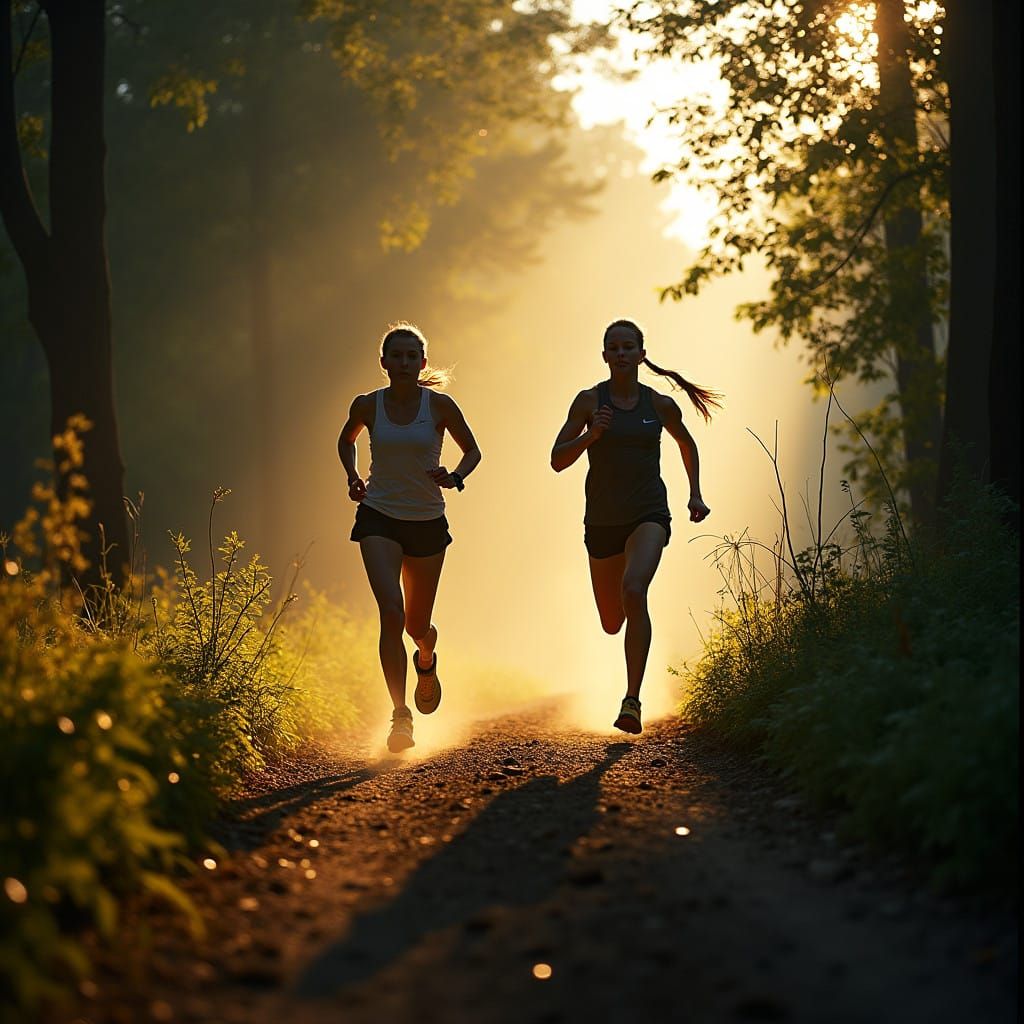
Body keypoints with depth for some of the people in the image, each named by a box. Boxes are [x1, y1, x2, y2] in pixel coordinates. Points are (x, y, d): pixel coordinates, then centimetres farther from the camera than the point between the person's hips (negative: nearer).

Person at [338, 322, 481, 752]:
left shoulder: (440, 406, -7)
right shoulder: (367, 406, -4)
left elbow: (472, 450, 6)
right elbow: (346, 440, 18)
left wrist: (455, 478, -14)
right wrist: (353, 477, 2)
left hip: (427, 523, 1)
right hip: (379, 519, -1)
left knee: (417, 624, 11)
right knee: (391, 614, -19)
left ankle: (426, 660, 49)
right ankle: (400, 715, -15)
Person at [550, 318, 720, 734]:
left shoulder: (660, 405, 2)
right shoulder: (590, 401, -2)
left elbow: (687, 444, 22)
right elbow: (557, 460, -5)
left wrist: (695, 494, 15)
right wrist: (591, 435, -21)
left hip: (649, 515, -1)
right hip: (603, 521, 1)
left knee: (634, 590, -29)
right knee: (611, 622, 12)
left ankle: (632, 701, -29)